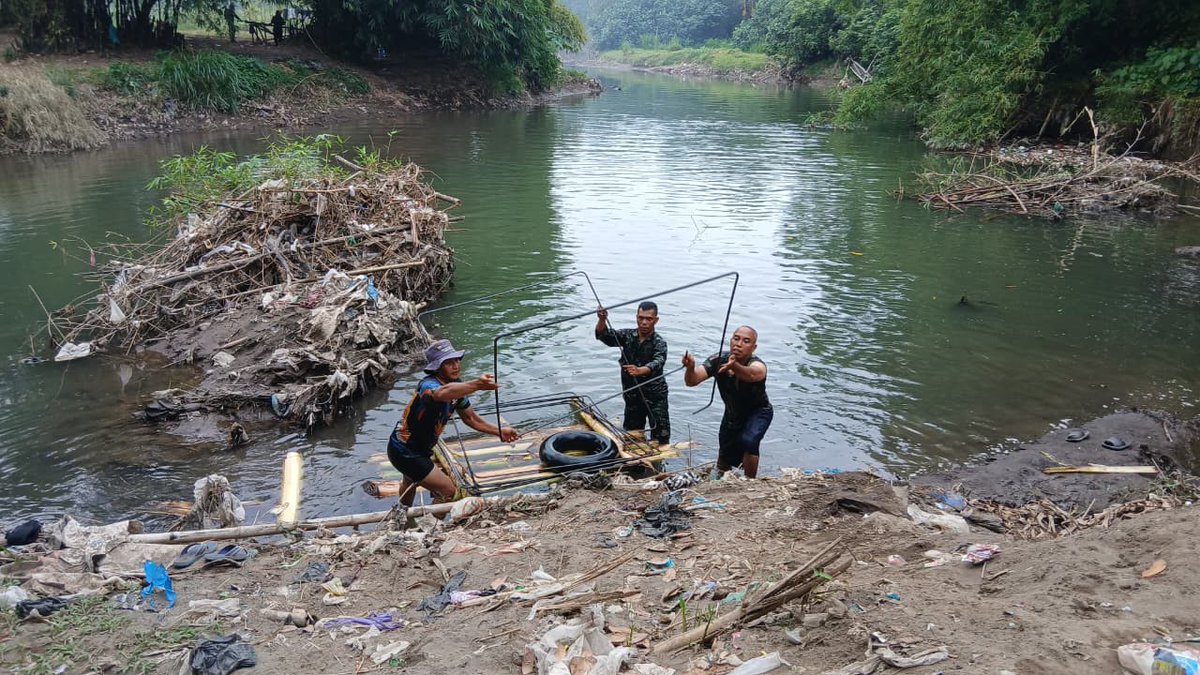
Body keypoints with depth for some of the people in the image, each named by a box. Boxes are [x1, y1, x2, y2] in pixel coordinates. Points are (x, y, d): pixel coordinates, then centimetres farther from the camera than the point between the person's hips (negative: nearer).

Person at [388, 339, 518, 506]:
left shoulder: (457, 387, -7)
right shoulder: (428, 384, -34)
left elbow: (470, 418, 5)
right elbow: (442, 392, -60)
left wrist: (499, 432, -7)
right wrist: (476, 385, -78)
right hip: (404, 452, -10)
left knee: (410, 482, 36)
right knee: (448, 492, -9)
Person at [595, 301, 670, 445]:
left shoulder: (659, 343, -12)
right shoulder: (627, 335, 0)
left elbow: (657, 363, -30)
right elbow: (604, 335, -12)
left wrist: (639, 371, -51)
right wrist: (602, 320, -33)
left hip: (655, 396, -4)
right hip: (632, 395, 4)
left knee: (660, 439, -3)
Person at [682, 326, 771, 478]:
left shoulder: (758, 366, -33)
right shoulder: (718, 360, -22)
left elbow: (751, 374, -58)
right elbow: (692, 381, -32)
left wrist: (734, 366, -78)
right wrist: (690, 368, -54)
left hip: (758, 412, -4)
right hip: (732, 414, 4)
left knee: (748, 440, -34)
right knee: (723, 465, 16)